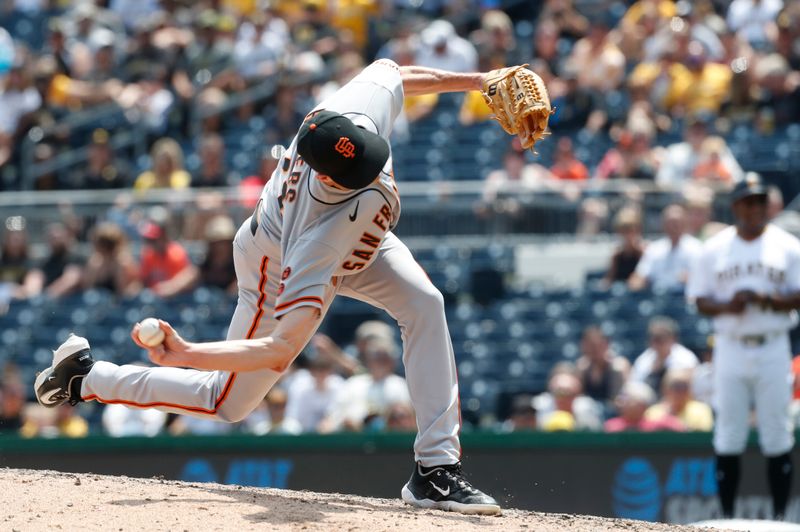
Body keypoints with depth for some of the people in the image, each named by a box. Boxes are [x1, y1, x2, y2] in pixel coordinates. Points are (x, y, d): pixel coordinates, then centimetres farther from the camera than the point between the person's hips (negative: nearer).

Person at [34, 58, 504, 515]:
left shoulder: (356, 111, -36)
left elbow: (389, 72, -10)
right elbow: (281, 348, -45)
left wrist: (472, 81, -6)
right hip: (277, 268, -6)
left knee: (425, 305, -17)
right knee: (228, 402, 7)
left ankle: (436, 469, -13)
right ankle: (87, 378, 25)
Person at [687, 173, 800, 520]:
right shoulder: (714, 249, 8)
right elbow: (700, 301, 7)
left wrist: (765, 299, -16)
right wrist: (726, 305, -13)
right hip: (730, 346, 1)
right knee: (728, 435, 0)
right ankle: (726, 516, 5)